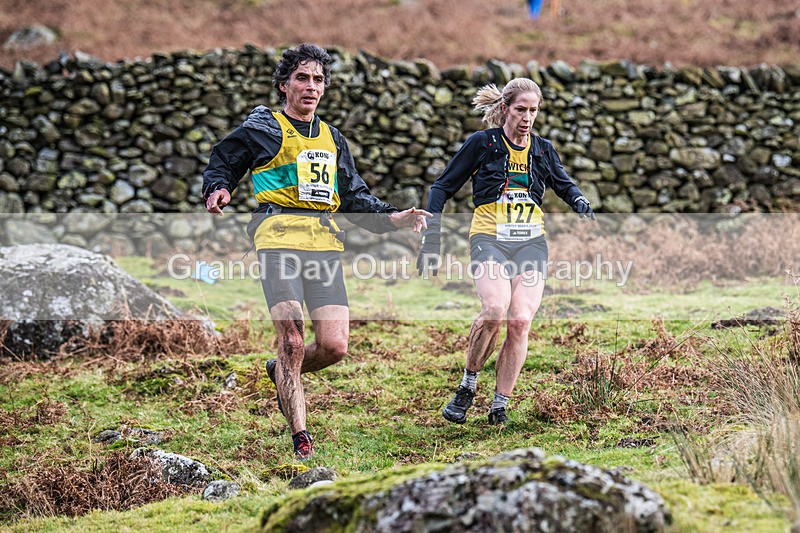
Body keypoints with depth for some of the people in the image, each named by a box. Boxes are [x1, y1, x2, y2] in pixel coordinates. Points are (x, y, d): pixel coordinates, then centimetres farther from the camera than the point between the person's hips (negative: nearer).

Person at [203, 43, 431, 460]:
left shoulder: (332, 139, 24)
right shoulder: (261, 128, 9)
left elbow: (355, 198, 26)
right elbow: (220, 165, 12)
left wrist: (394, 218, 12)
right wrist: (218, 191, -11)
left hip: (325, 242, 5)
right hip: (279, 237, -5)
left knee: (334, 346, -6)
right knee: (292, 342, -13)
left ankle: (281, 372, 28)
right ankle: (300, 439, -3)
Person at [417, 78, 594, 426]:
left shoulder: (542, 149, 12)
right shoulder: (482, 143, 1)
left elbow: (564, 186, 27)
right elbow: (443, 187, 5)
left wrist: (581, 204, 3)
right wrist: (432, 236, -4)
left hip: (531, 243, 3)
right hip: (489, 239, -3)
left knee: (520, 321, -13)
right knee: (495, 309, -27)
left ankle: (499, 406, -1)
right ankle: (468, 386, -6)